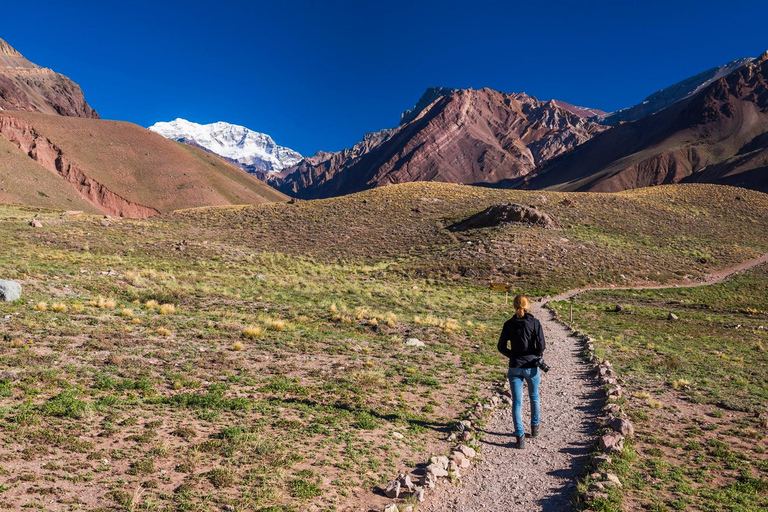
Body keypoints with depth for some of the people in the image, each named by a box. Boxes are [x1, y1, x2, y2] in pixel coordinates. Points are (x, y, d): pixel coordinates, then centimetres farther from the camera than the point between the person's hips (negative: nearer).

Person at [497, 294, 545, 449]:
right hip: (531, 366, 0)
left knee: (516, 402, 4)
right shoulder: (535, 323, -8)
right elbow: (541, 346, -13)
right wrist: (536, 355, 7)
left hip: (515, 367, 1)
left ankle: (520, 436, -4)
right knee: (534, 397, 23)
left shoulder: (509, 324, -3)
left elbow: (502, 347, -2)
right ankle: (534, 427, 37)